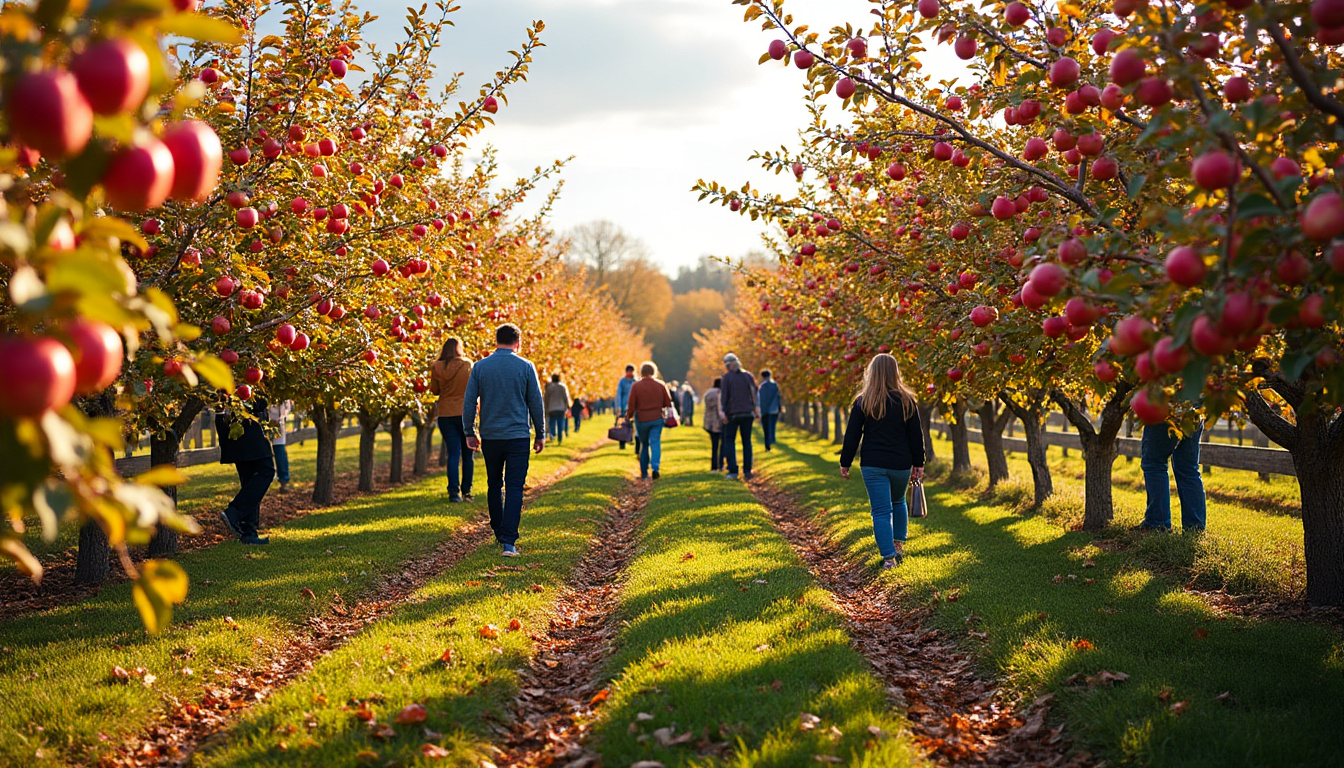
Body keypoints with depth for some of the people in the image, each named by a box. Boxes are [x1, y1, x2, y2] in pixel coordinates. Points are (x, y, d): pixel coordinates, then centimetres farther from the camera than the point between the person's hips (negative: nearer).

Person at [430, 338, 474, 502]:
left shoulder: (437, 368, -2)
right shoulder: (467, 365, -7)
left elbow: (434, 390, 8)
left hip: (445, 415, 2)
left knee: (453, 454, 4)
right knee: (468, 455, 10)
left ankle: (454, 493, -5)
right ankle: (466, 492, 14)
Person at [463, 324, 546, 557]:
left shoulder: (480, 367, 2)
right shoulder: (525, 367, -3)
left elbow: (469, 402, 1)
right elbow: (536, 403, 1)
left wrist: (470, 432, 10)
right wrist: (540, 434, 9)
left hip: (490, 437, 2)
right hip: (517, 436, -2)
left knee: (494, 486, 18)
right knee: (514, 488, -3)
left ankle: (499, 534, 28)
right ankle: (509, 541, -13)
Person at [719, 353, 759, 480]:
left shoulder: (725, 377, -4)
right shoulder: (748, 376, 5)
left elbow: (723, 396, -8)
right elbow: (754, 394, 5)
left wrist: (723, 413, -6)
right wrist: (757, 412, 9)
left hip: (732, 413, -3)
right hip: (747, 413, 3)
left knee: (729, 441, 5)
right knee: (747, 441, 9)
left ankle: (733, 471, -5)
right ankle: (747, 470, 5)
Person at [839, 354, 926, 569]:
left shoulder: (863, 402, -3)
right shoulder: (906, 400, 0)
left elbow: (852, 435, -2)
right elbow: (916, 435, 4)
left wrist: (845, 463, 6)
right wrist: (918, 463, 12)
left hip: (872, 464, -2)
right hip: (901, 464, 2)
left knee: (881, 511, 0)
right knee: (899, 502, 25)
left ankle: (889, 556, -7)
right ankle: (899, 544, 22)